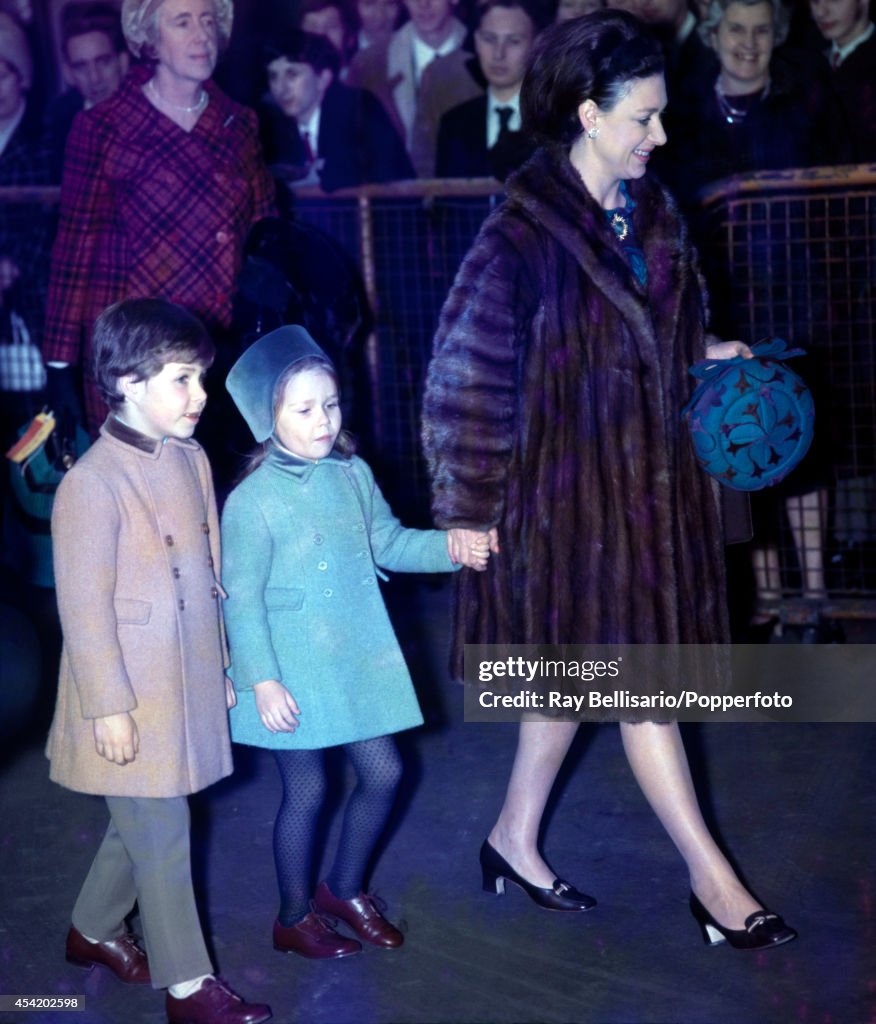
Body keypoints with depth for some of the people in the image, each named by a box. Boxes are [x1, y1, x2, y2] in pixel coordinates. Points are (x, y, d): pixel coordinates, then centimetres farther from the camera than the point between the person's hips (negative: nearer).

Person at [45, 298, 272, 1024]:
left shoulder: (191, 460, 4)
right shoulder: (94, 484, -20)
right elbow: (85, 605, -17)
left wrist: (221, 666, 16)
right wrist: (108, 706, -16)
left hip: (188, 685, 7)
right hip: (131, 695, -7)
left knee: (142, 823, 19)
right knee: (162, 837, 2)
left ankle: (94, 930, 40)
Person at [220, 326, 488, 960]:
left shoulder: (353, 475, 1)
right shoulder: (252, 501, -17)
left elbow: (388, 543, 13)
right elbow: (242, 597, -14)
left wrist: (449, 547, -3)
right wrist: (262, 680, -16)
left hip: (358, 660, 6)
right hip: (295, 674, -6)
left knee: (384, 773, 11)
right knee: (307, 791, 6)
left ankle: (346, 889, 34)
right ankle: (295, 917, 26)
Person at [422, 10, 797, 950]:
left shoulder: (650, 212, 3)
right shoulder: (525, 235, -18)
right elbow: (466, 375, -15)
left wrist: (706, 354, -2)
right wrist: (469, 509, -12)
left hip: (648, 477, 7)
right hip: (570, 491, -7)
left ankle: (515, 840, 32)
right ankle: (711, 879, 11)